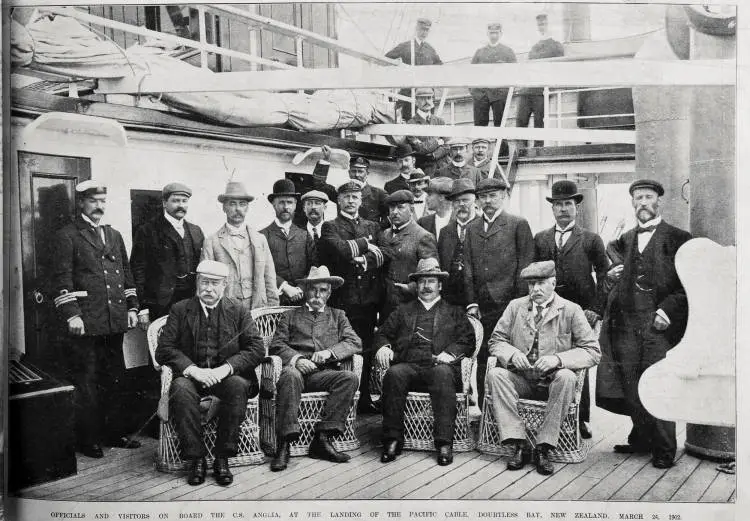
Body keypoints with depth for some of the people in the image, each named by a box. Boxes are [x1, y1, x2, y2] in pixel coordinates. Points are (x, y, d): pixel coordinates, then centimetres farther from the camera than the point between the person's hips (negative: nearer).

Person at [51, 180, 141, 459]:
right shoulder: (66, 236, -1)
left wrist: (132, 307, 11)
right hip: (86, 322, -6)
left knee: (115, 378, 12)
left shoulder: (114, 235, 18)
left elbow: (126, 273, 20)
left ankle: (115, 432, 22)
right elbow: (62, 279, -8)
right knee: (86, 382, 0)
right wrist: (71, 315, -15)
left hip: (115, 320, 6)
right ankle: (87, 439, 9)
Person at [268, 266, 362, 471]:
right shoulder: (290, 316, 24)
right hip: (297, 368, -1)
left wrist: (330, 352, -8)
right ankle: (284, 444, -38)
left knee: (350, 378, -29)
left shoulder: (338, 316, 27)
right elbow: (276, 345, 9)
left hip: (324, 373, 2)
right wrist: (296, 358, -11)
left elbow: (355, 343, 11)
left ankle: (322, 438, -29)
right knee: (290, 375, -37)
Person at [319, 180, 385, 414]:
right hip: (343, 297, -4)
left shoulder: (372, 227, 19)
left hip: (369, 297, 4)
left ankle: (364, 399, 12)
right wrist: (365, 243, -1)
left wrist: (366, 260, -13)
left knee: (367, 350, 5)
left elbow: (382, 255, 5)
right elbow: (341, 250, -13)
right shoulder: (330, 226, 6)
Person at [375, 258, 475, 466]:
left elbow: (468, 340, 12)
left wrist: (450, 353, -8)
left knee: (443, 373, -37)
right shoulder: (403, 311, 29)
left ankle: (444, 443, -36)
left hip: (438, 366, -1)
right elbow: (383, 333, 22)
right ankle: (392, 440, -28)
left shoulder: (454, 313, 25)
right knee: (394, 374, -33)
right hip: (407, 366, 1)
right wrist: (383, 346, -2)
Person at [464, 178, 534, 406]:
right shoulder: (472, 228, 17)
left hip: (509, 302, -4)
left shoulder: (518, 224, 4)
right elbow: (468, 268, 14)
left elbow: (525, 265, -1)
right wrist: (472, 303, 5)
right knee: (482, 358, 5)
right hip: (483, 306, 4)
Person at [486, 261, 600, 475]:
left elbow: (593, 351, -6)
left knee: (566, 377, -35)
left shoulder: (571, 310, -1)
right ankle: (518, 444, -25)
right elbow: (496, 341, 8)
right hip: (522, 380, 3)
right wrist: (512, 354, -15)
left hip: (553, 381, -2)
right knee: (495, 375, -26)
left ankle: (544, 448, -26)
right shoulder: (515, 306, 8)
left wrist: (558, 359, -22)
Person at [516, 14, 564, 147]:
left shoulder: (556, 46, 6)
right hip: (525, 90, 5)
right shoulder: (534, 47, 23)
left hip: (542, 92, -5)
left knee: (539, 123, -6)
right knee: (520, 120, -3)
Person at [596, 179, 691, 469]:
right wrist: (610, 274, 6)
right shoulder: (624, 240, 18)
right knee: (630, 388, 6)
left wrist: (668, 310, -14)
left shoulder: (678, 239, 2)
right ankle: (641, 439, 21)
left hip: (659, 326, -5)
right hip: (626, 325, 5)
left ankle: (664, 449, 6)